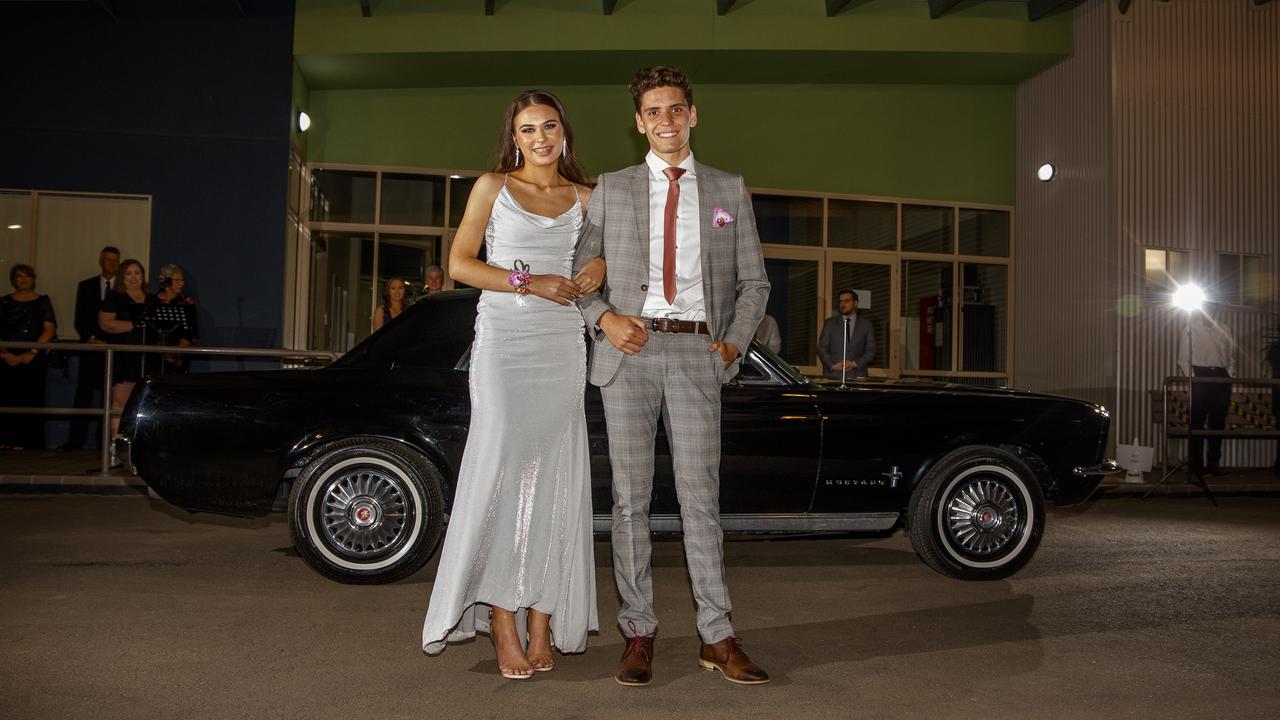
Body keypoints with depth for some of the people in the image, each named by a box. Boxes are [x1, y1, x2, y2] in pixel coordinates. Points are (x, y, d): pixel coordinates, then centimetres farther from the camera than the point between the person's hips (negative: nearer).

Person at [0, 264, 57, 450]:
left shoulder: (42, 301, 9)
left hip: (33, 360, -1)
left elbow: (49, 330, -1)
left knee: (31, 399, -5)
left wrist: (31, 353, -11)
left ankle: (25, 441, -2)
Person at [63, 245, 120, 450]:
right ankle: (75, 440, 2)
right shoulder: (86, 286, 12)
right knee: (83, 395, -1)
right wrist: (89, 338, -9)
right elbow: (80, 319, 6)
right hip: (91, 348, 1)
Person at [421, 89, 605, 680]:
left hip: (563, 347, 3)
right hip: (503, 342, -2)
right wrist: (530, 283, -10)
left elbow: (608, 254, 23)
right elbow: (459, 263, 1)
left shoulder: (585, 199, 14)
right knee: (505, 467, -10)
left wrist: (599, 271, -1)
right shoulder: (493, 186, 7)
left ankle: (543, 622, 6)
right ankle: (502, 622, -3)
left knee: (554, 477, 0)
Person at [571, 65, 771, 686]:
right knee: (630, 497, 2)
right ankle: (639, 633, 11)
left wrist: (735, 341, 1)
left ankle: (717, 637, 7)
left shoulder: (728, 190, 14)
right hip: (628, 351, 1)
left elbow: (753, 281, 15)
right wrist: (604, 317, -6)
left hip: (697, 353, 0)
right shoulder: (611, 189, 13)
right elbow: (582, 271, 13)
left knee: (700, 496, -1)